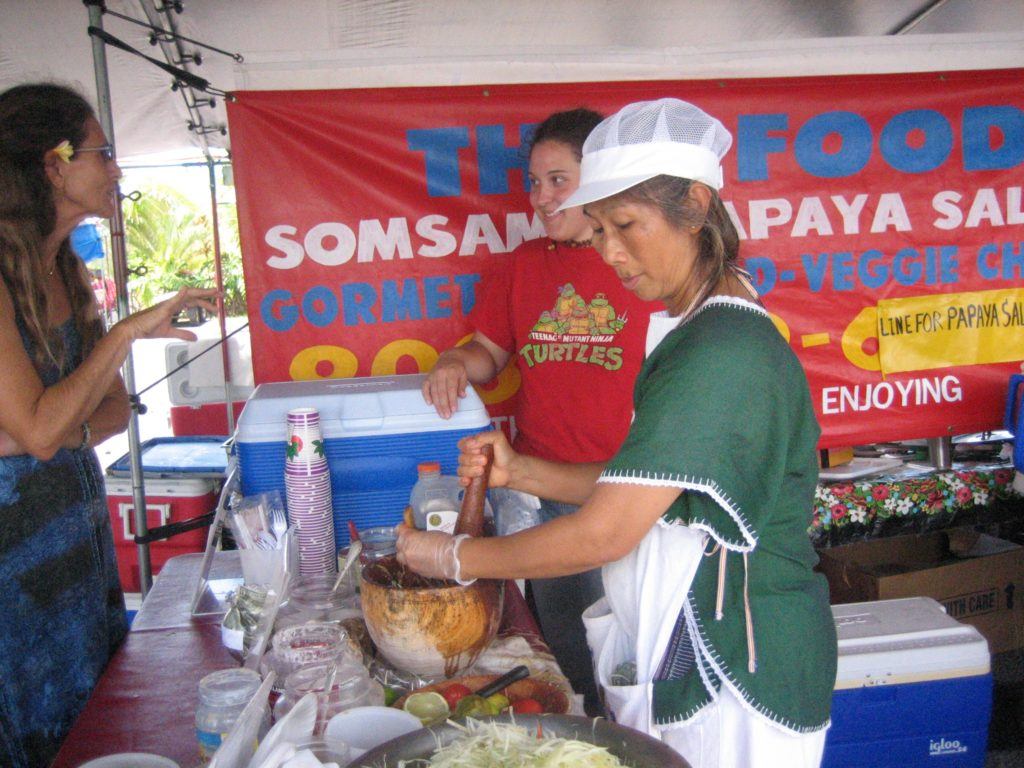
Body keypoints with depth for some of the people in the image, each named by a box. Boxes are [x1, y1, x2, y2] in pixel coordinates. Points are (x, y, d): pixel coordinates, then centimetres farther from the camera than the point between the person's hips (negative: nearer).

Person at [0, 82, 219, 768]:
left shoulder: (67, 270, 8)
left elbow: (114, 407, 10)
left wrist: (61, 438, -11)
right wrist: (129, 331, -20)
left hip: (79, 511, 8)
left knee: (99, 701, 18)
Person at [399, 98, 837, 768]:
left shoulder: (722, 352, -25)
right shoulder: (698, 329, 8)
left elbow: (603, 535, -25)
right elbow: (638, 491, 9)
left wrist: (455, 558, -13)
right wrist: (520, 473, -1)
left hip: (737, 678, -9)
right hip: (685, 656, 9)